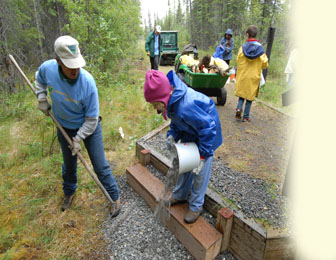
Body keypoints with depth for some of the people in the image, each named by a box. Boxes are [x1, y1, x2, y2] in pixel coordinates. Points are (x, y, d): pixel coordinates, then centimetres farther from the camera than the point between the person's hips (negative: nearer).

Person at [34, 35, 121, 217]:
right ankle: (69, 193, 50)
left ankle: (114, 197, 24)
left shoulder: (87, 82, -31)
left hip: (89, 127, -4)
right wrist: (41, 98, -3)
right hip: (64, 127, 4)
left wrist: (79, 139, -19)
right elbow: (39, 79, 10)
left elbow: (92, 118, -22)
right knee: (69, 165, 22)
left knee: (100, 165, 2)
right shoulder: (48, 68, -20)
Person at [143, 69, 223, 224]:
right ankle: (180, 195, 36)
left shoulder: (186, 107, -41)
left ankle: (196, 206, 21)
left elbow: (207, 129, -33)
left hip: (207, 132, -8)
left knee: (200, 171, 1)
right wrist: (172, 135, -12)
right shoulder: (171, 99, -14)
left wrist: (203, 156, -27)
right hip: (190, 131, 8)